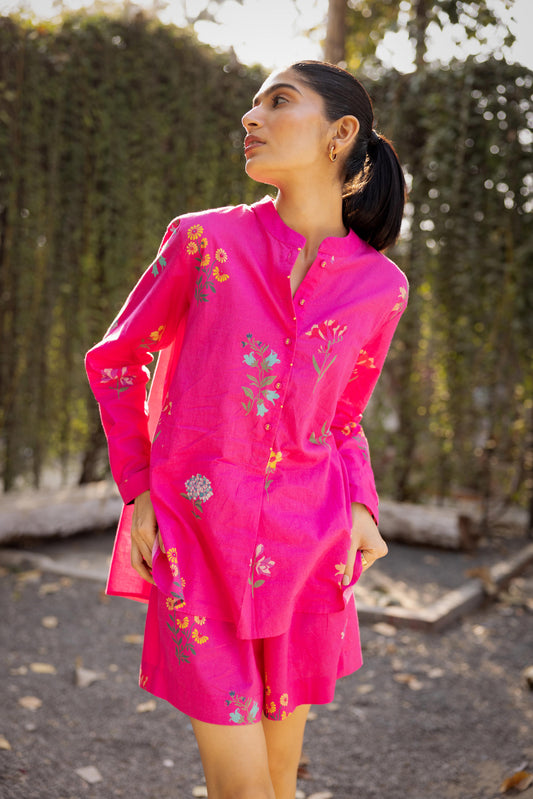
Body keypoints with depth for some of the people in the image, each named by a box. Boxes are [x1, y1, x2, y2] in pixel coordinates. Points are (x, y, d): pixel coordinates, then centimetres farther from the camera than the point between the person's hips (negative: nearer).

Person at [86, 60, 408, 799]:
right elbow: (115, 362, 6)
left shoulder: (380, 285, 1)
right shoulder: (204, 239, -4)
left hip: (303, 547, 2)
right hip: (198, 540, -1)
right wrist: (138, 490, -2)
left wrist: (360, 507, 0)